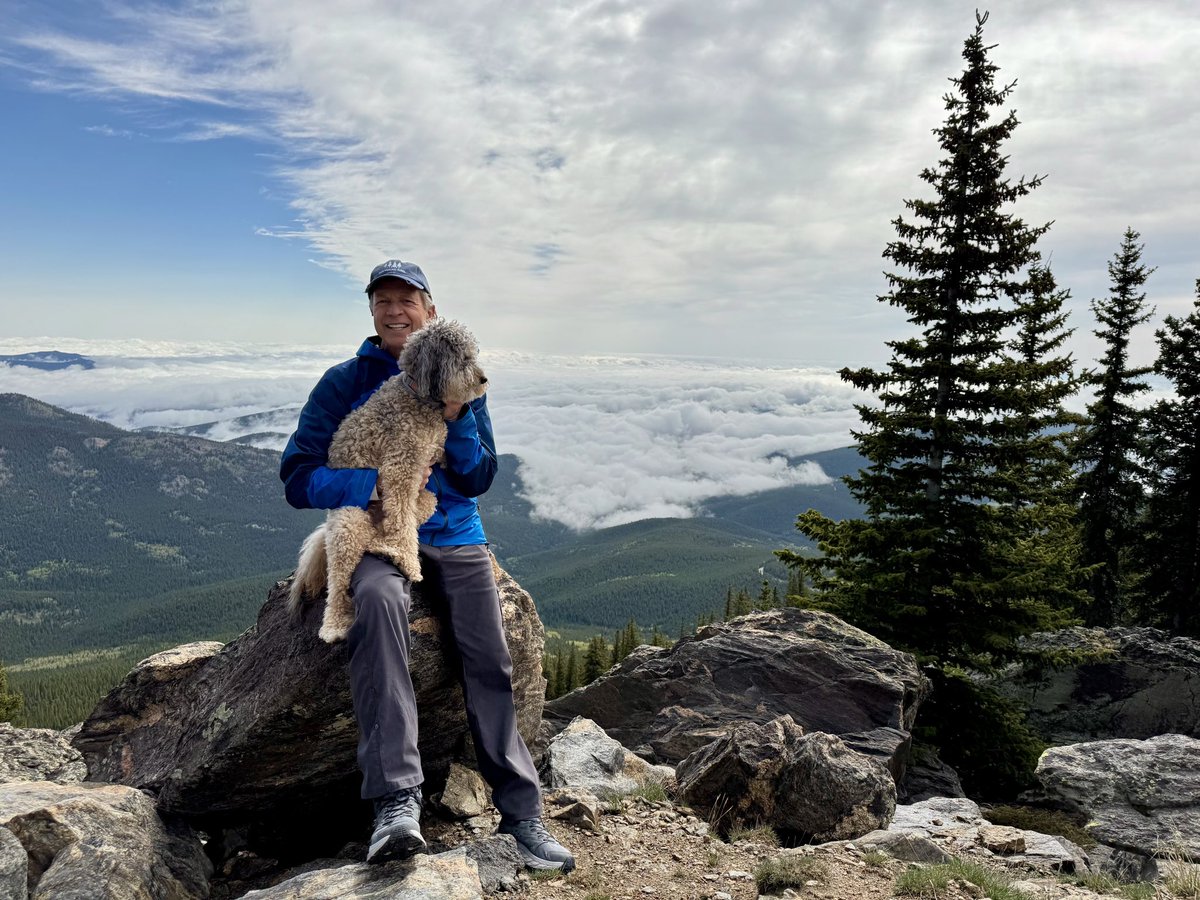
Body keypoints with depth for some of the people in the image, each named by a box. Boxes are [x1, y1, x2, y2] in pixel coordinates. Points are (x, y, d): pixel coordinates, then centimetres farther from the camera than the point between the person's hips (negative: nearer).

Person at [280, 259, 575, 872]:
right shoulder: (345, 382, 4)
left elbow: (479, 480, 5)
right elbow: (298, 478, -3)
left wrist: (455, 419, -12)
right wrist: (373, 486, -19)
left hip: (454, 535, 3)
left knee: (490, 661, -15)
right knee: (378, 598, -36)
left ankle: (521, 812, -3)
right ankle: (397, 800, -39)